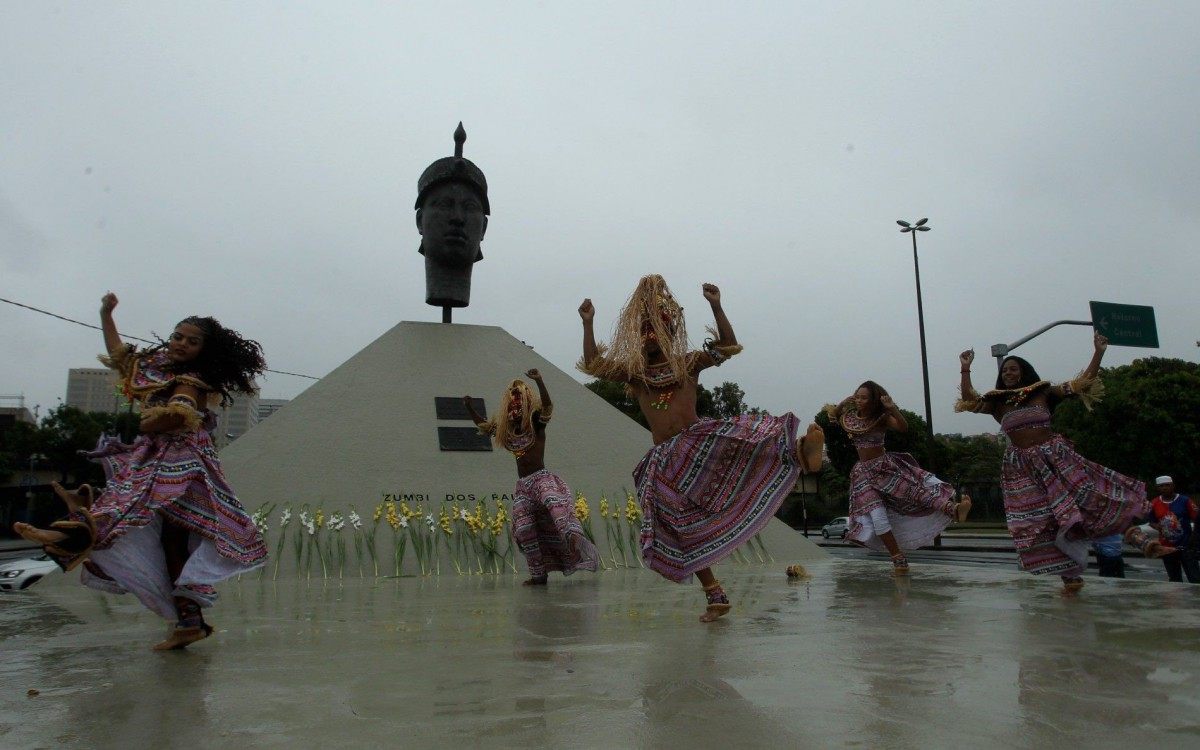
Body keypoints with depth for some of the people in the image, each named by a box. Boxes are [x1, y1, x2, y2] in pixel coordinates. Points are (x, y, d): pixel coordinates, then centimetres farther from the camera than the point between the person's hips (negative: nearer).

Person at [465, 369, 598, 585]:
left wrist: (539, 382, -38)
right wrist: (469, 406, 20)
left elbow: (547, 407, -24)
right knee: (524, 530, 2)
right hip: (523, 485, 6)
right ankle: (539, 574, 9)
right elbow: (483, 425, 28)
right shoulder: (506, 430, 12)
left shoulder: (536, 425, -4)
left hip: (541, 478, -6)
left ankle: (574, 536, -54)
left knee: (554, 502, -37)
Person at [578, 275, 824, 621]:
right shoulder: (632, 372, 11)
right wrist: (587, 324, -7)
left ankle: (800, 454, -53)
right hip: (666, 459, 1)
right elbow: (593, 365, -1)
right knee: (686, 531, 1)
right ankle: (715, 598, 10)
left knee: (743, 437, -34)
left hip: (701, 440, -1)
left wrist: (716, 306, -12)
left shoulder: (687, 363, 8)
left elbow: (728, 346, -2)